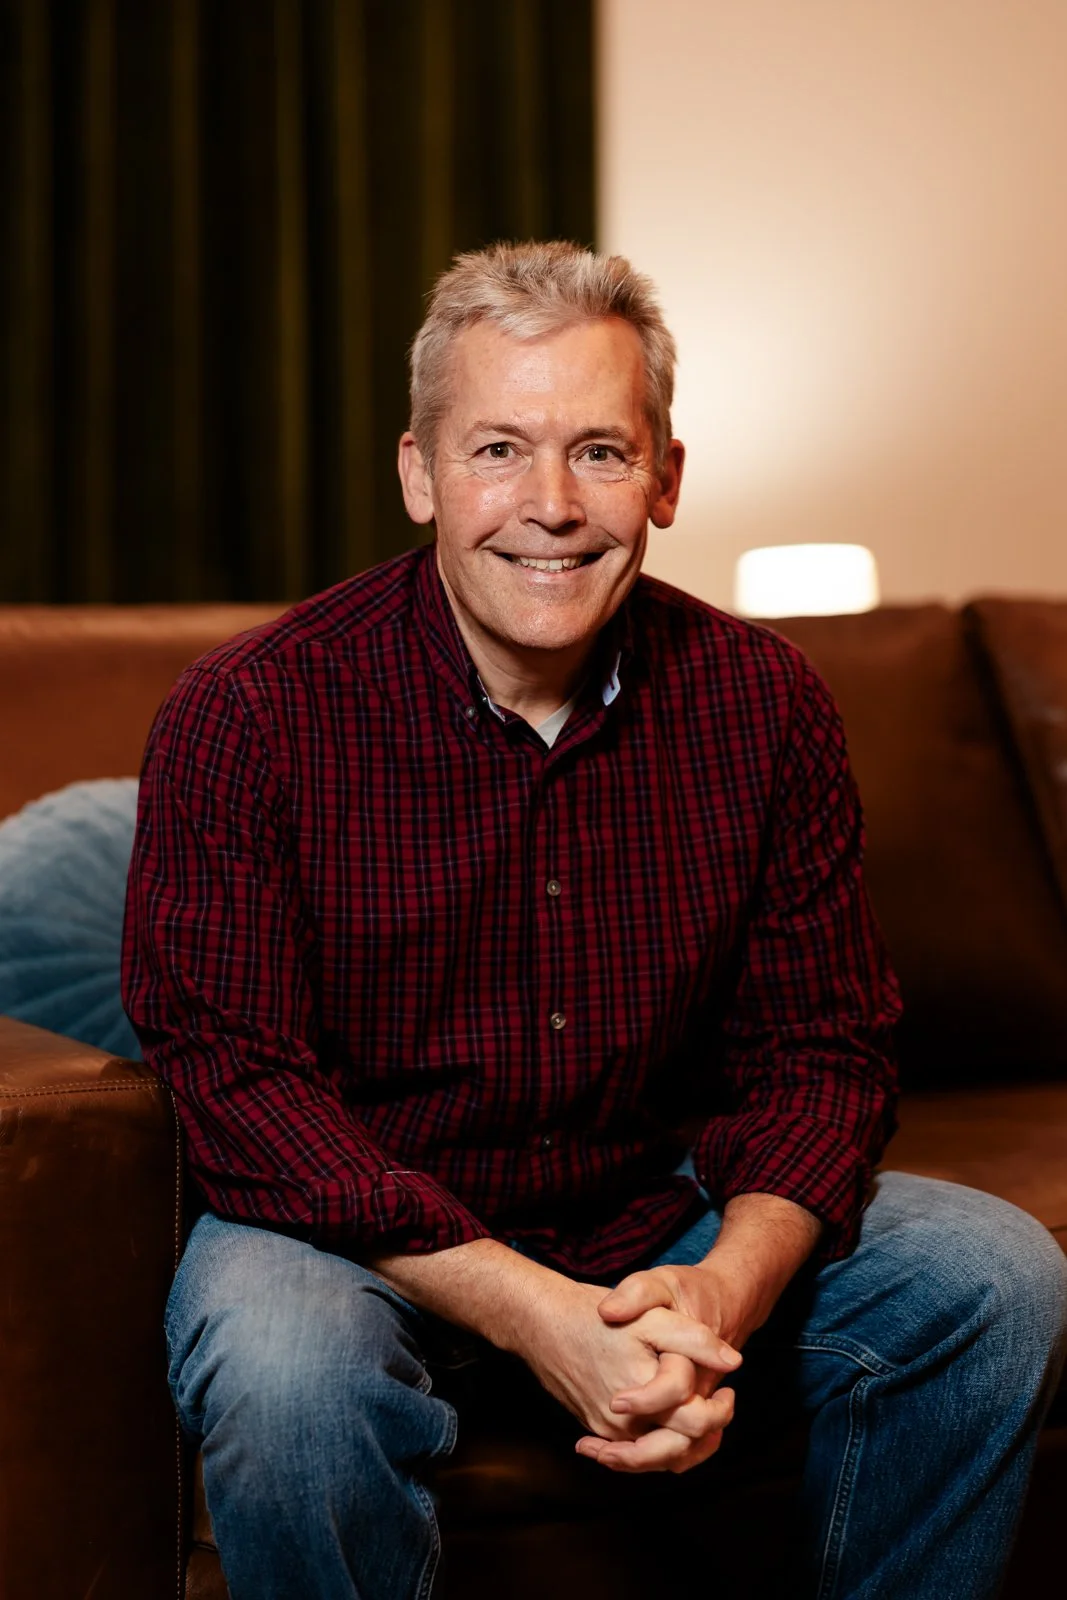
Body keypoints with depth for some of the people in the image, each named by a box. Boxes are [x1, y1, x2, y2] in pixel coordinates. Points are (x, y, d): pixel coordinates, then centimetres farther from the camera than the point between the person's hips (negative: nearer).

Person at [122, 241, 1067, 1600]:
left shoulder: (760, 701, -4)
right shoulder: (248, 716, -16)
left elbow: (820, 1045, -1)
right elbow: (239, 1080, -19)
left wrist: (724, 1289, -23)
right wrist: (533, 1315, -30)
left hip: (665, 1219, 4)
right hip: (366, 1230, -4)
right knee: (282, 1370, -36)